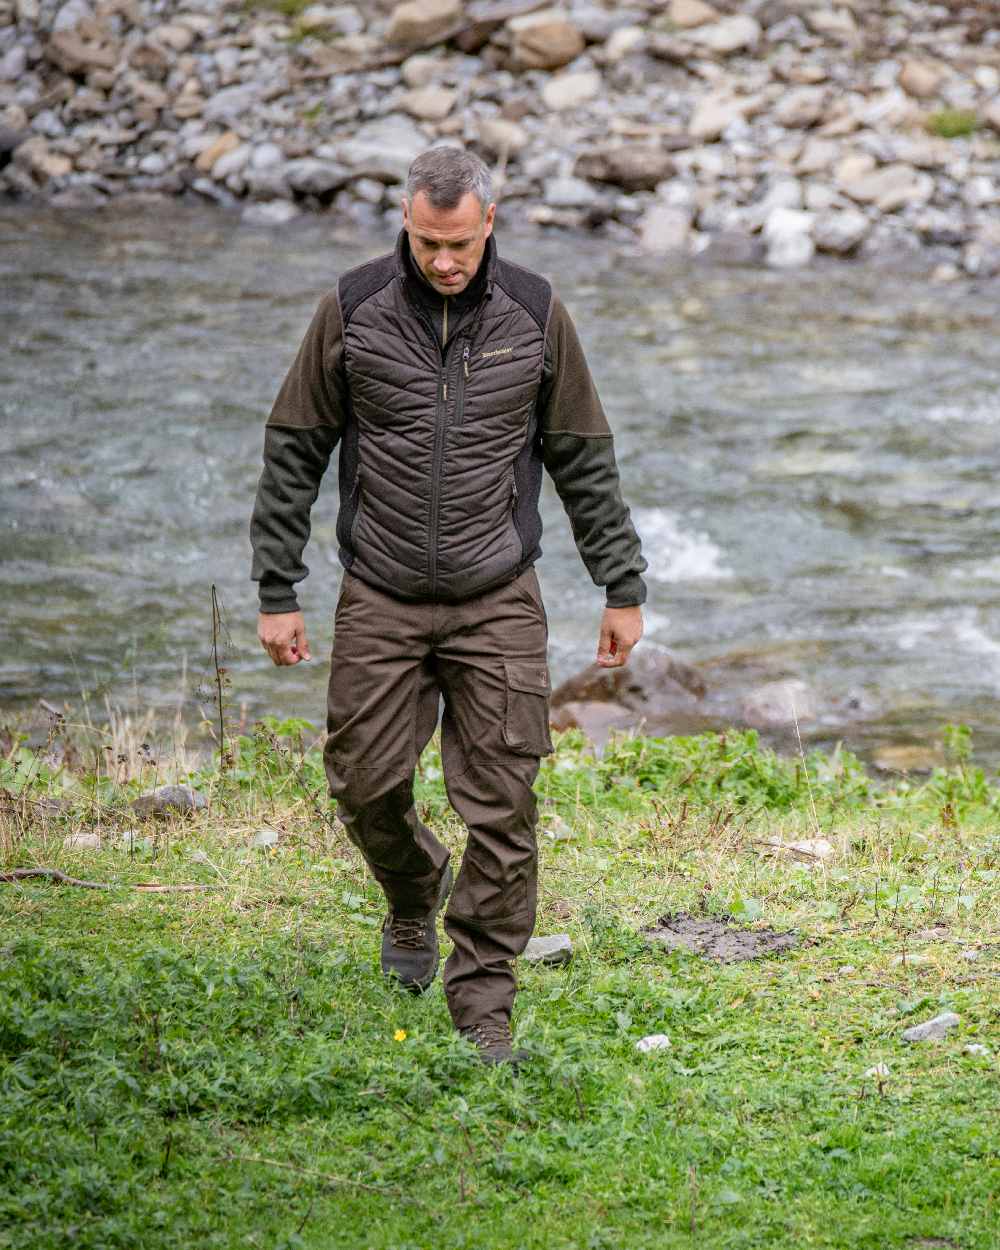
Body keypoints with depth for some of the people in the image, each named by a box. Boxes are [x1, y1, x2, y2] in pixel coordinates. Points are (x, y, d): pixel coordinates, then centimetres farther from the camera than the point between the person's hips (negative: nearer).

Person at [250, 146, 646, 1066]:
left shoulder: (534, 315, -1)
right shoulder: (354, 310, -3)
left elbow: (584, 460, 8)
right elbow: (294, 453, 3)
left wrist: (623, 587, 7)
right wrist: (277, 592, 1)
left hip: (497, 604, 0)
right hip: (380, 601, 0)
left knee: (502, 810, -4)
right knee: (366, 787, 4)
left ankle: (484, 1006, 7)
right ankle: (414, 897, 37)